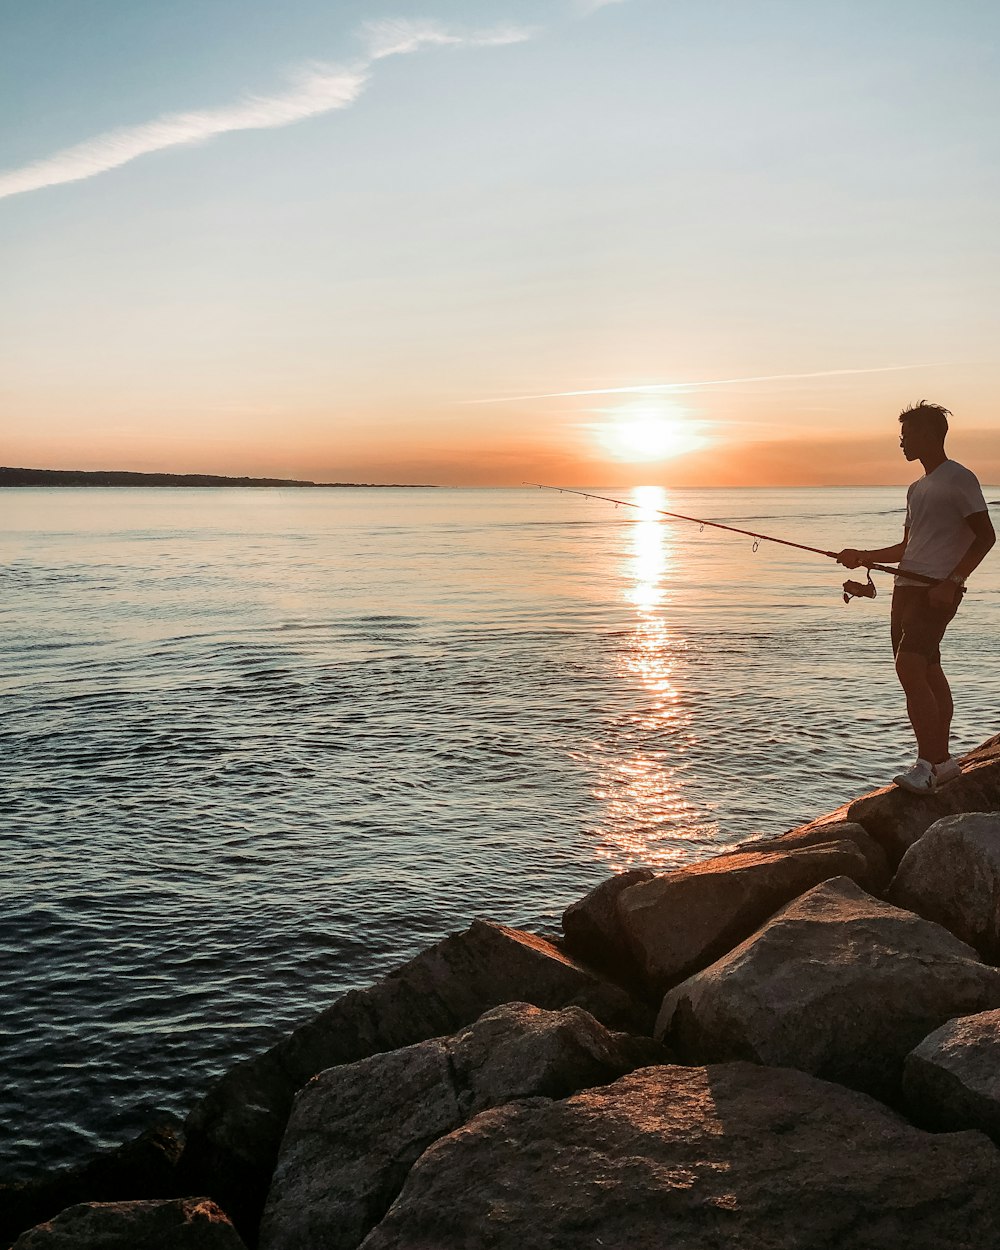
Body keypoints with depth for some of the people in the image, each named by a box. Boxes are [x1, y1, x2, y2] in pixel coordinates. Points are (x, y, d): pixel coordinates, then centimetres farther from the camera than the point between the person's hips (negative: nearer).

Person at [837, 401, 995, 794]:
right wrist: (863, 556, 17)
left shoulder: (959, 478, -5)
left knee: (910, 669, -20)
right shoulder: (917, 488, 21)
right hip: (907, 585, 9)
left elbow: (985, 536, -10)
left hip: (937, 591, -9)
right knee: (928, 672, 8)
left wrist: (952, 582, -18)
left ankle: (926, 764, -19)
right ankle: (941, 760, 14)